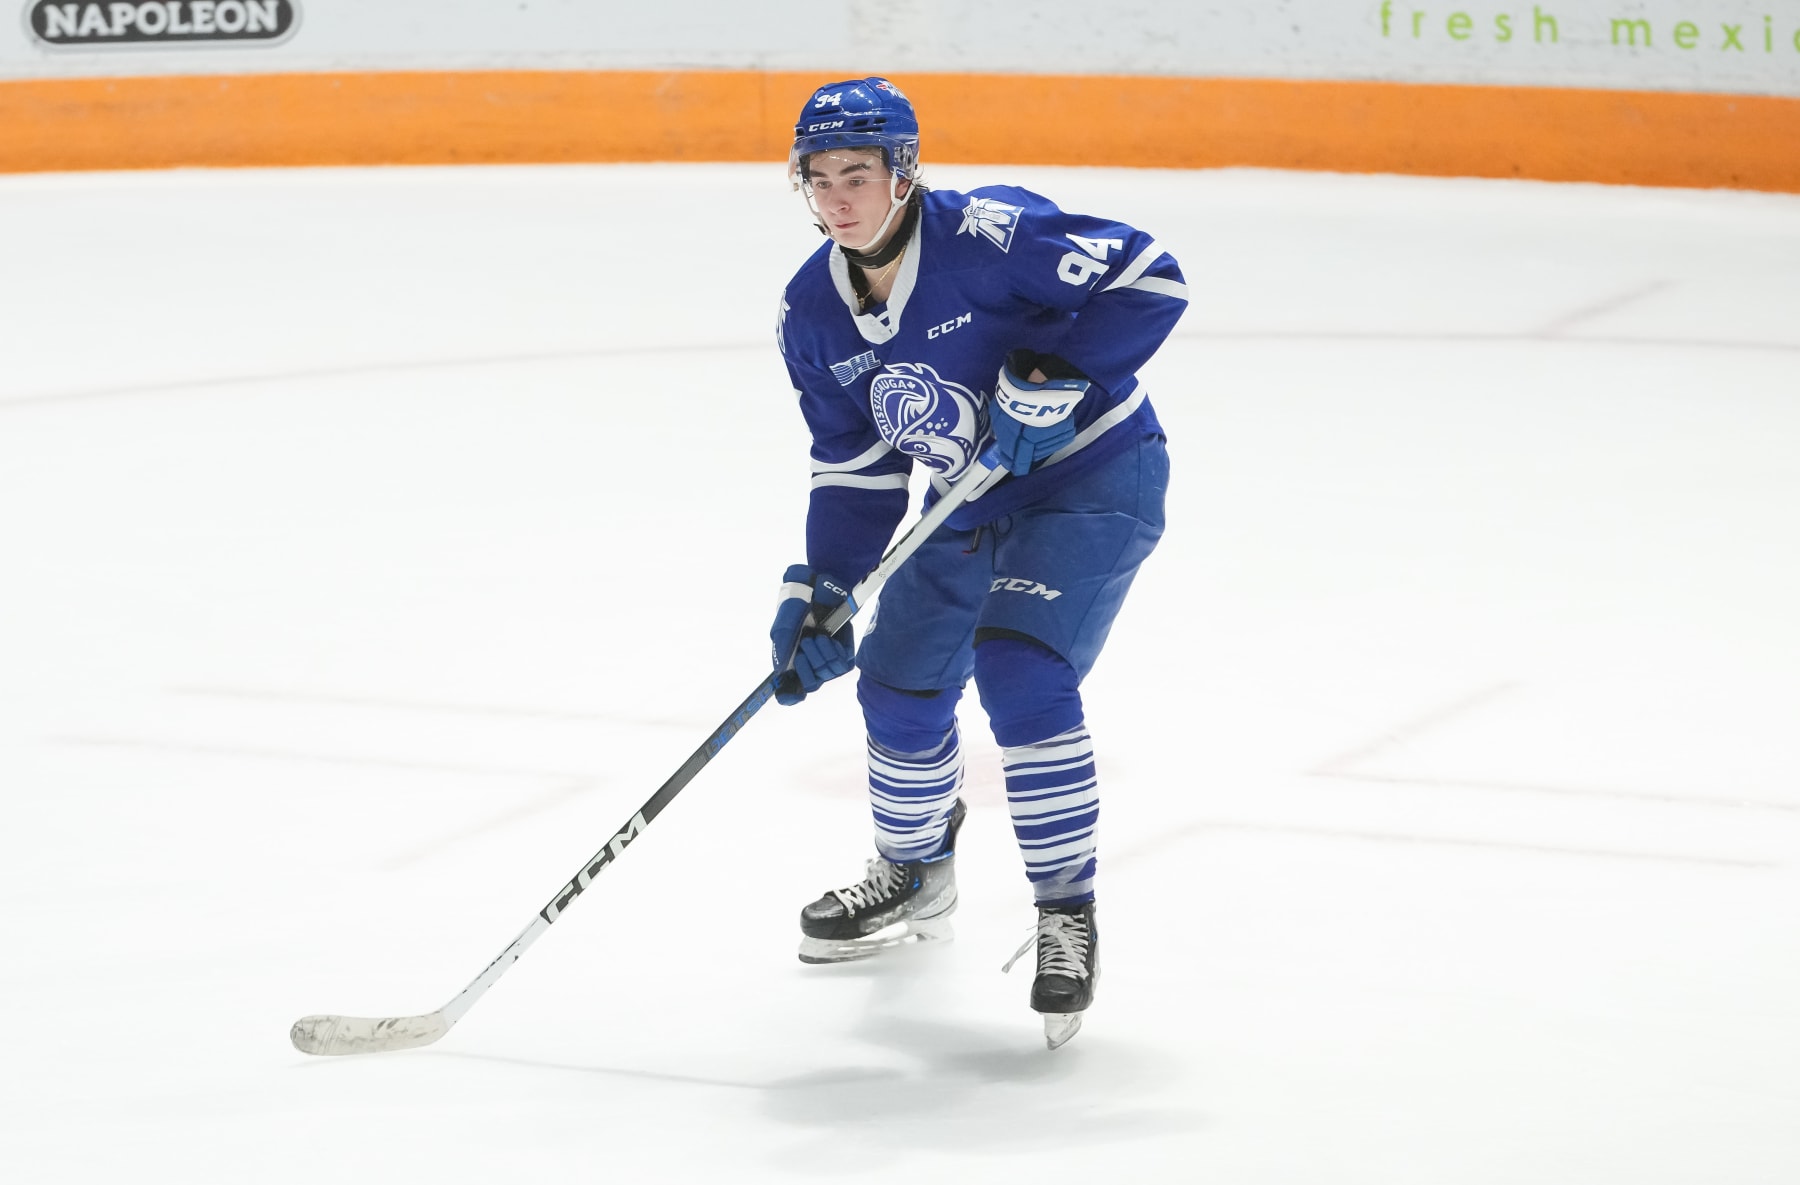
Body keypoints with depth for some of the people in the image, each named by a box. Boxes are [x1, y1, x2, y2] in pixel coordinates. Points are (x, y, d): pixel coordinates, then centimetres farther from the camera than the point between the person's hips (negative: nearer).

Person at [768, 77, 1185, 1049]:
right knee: (900, 688, 12)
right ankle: (914, 880, 41)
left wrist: (1055, 378, -33)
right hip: (964, 506, 8)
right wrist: (823, 592, -8)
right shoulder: (812, 313, -5)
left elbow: (1146, 278, -27)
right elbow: (855, 466, 2)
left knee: (1019, 673, -24)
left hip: (1090, 476, -7)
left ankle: (1067, 919, -10)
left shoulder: (988, 236, -26)